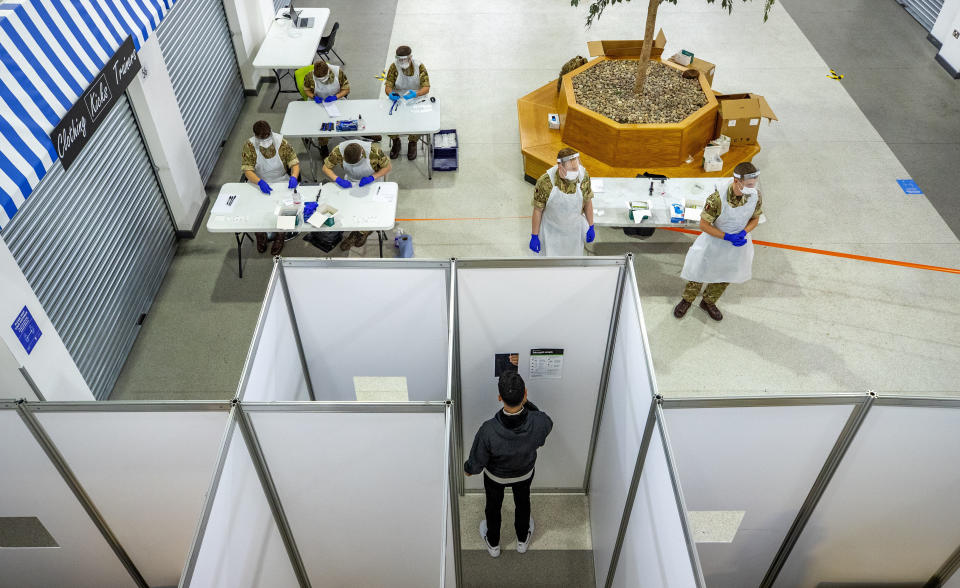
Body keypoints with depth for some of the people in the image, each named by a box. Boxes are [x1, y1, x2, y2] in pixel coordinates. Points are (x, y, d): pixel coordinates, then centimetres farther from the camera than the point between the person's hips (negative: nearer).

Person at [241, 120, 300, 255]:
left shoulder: (282, 143, -12)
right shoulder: (249, 146, -14)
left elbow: (294, 162, -10)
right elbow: (247, 170, -17)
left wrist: (294, 177, -32)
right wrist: (260, 182, -37)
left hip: (281, 181, 0)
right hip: (257, 183, 0)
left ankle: (279, 236, 1)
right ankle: (260, 234, 8)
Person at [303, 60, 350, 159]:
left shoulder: (338, 72, -14)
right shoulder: (309, 76, -14)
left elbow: (346, 89, -4)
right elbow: (306, 90, 4)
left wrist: (335, 97, -20)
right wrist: (314, 97, -17)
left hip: (336, 101, 2)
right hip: (318, 103, -2)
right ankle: (323, 145, -13)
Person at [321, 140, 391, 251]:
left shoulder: (373, 151, -30)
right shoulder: (338, 151, -23)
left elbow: (387, 167, -15)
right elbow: (326, 167, -10)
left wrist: (372, 177, -30)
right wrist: (338, 179, -28)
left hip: (370, 183, -2)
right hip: (349, 183, 3)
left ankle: (364, 230, 5)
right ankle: (354, 230, 4)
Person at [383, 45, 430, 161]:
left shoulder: (419, 67, -10)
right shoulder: (394, 66, -6)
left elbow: (426, 87, -15)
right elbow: (388, 86, -6)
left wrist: (415, 94, -37)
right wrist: (390, 94, -32)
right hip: (398, 99, 2)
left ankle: (412, 143, -1)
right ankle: (395, 141, 3)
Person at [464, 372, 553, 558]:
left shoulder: (488, 430, -43)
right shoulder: (539, 423, -40)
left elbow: (476, 464, -24)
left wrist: (468, 468, -2)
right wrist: (526, 402, -15)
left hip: (495, 476, -1)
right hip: (525, 473, 2)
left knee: (493, 507, 30)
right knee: (522, 503, 33)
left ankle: (493, 544, 57)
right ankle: (523, 539, 60)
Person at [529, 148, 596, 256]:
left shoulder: (583, 176, -20)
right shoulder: (545, 182, -29)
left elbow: (588, 202, -2)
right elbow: (538, 210, -15)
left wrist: (591, 227, 7)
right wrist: (534, 236, -8)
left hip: (574, 232, 3)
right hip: (552, 233, -3)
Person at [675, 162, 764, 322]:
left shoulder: (756, 195, -20)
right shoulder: (717, 198, -33)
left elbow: (755, 219, -1)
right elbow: (704, 225, -22)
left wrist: (744, 233, -20)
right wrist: (727, 237, -29)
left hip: (738, 243, 4)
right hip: (714, 241, -4)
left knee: (725, 277, 22)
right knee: (700, 272, 15)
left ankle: (708, 302, 48)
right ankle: (687, 300, 43)